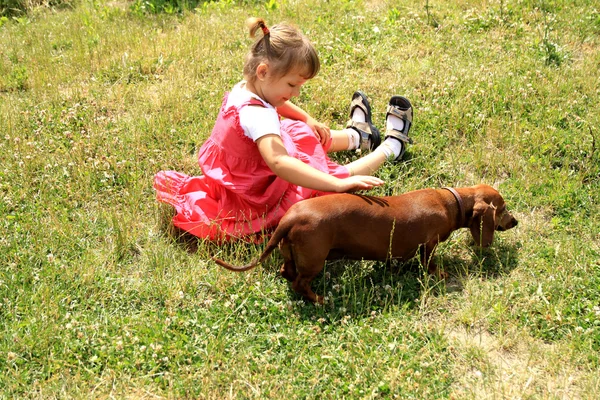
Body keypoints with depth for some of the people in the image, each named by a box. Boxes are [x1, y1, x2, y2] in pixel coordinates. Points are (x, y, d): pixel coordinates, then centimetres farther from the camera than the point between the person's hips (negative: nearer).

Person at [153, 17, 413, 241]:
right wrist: (339, 185, -58)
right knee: (342, 177, 4)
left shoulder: (242, 89, -7)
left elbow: (277, 103, 19)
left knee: (311, 136, 27)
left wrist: (307, 119, 11)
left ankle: (356, 136, 54)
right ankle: (391, 147, 29)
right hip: (266, 201, -9)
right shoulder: (257, 115, -38)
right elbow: (278, 163, -54)